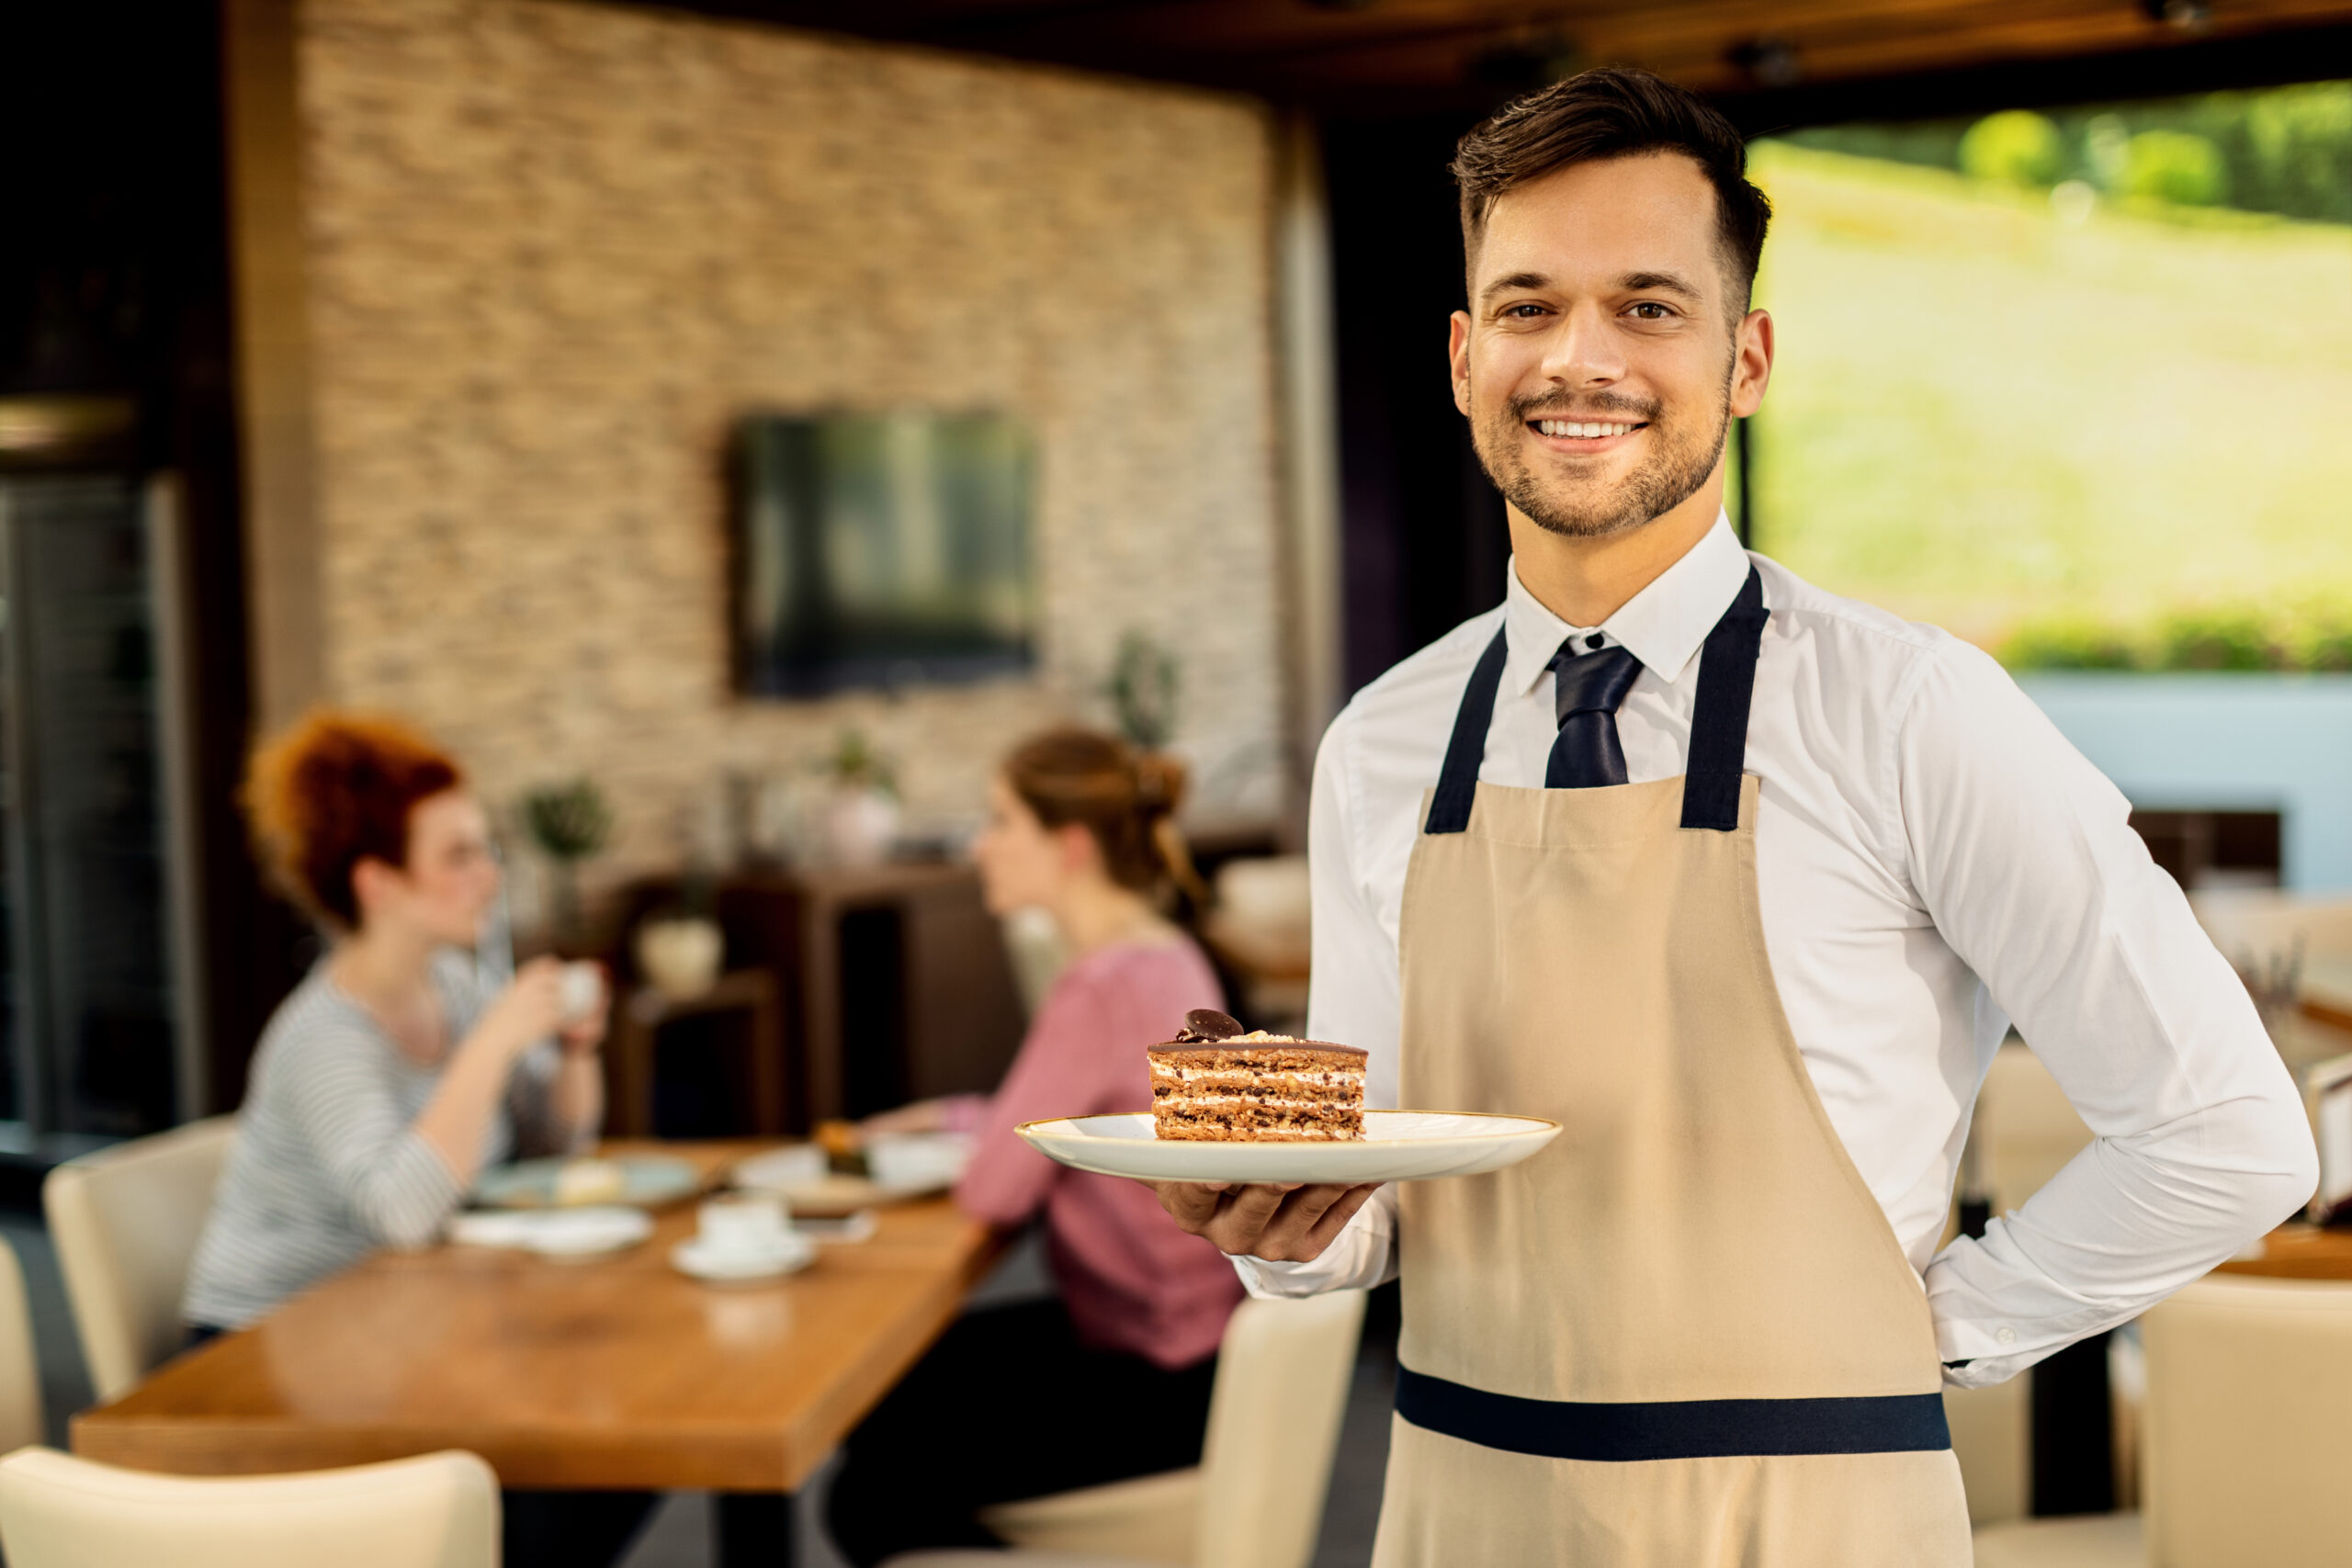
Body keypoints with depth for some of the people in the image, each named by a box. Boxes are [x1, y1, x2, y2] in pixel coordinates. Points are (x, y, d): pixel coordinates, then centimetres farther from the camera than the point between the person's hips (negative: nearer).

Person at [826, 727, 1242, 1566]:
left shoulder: (1102, 989, -25)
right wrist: (947, 1118, 11)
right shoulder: (1162, 956, 4)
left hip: (1161, 1397, -10)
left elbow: (994, 1191, -22)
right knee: (884, 1390, 21)